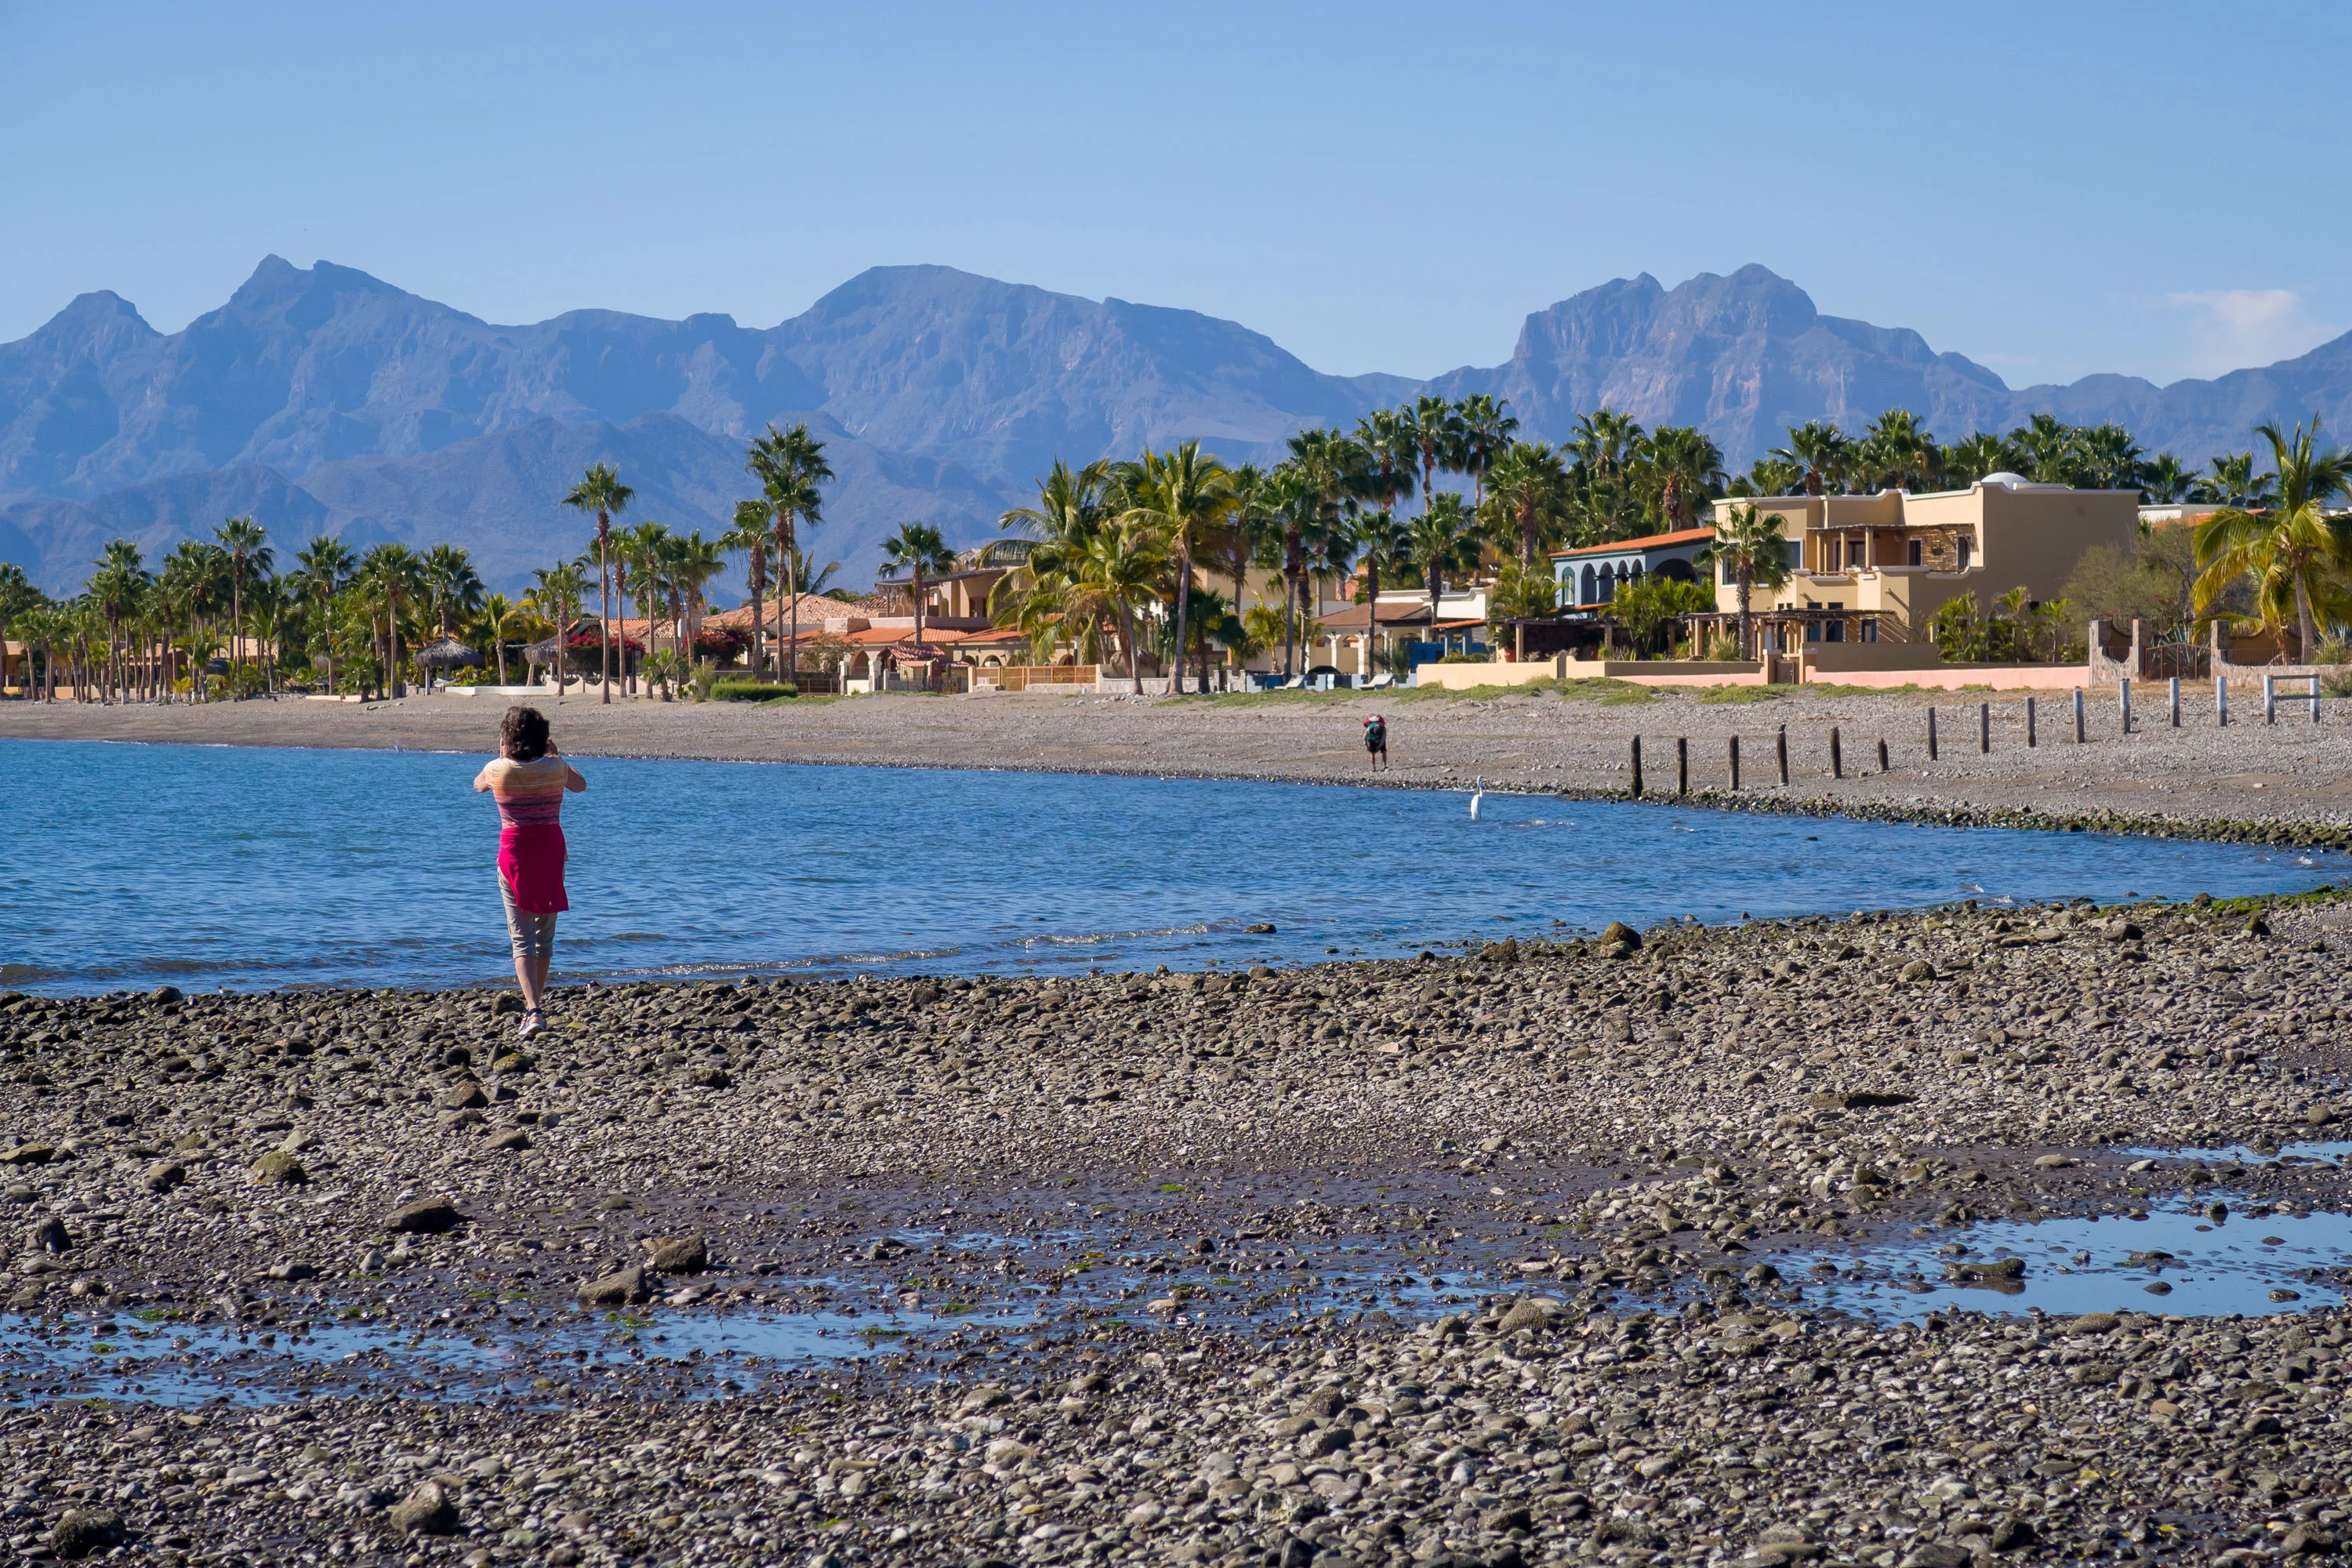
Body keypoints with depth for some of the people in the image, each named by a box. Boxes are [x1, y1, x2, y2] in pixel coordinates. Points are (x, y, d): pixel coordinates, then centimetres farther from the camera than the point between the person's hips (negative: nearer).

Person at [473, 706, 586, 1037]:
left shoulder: (498, 770, -8)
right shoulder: (556, 768, -4)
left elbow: (478, 785, 16)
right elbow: (581, 784, 18)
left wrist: (503, 757, 27)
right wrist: (557, 754, 28)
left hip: (514, 851, -2)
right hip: (551, 850, 2)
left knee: (522, 936, -5)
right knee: (545, 932, 18)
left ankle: (533, 1011, -21)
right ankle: (535, 1000, 31)